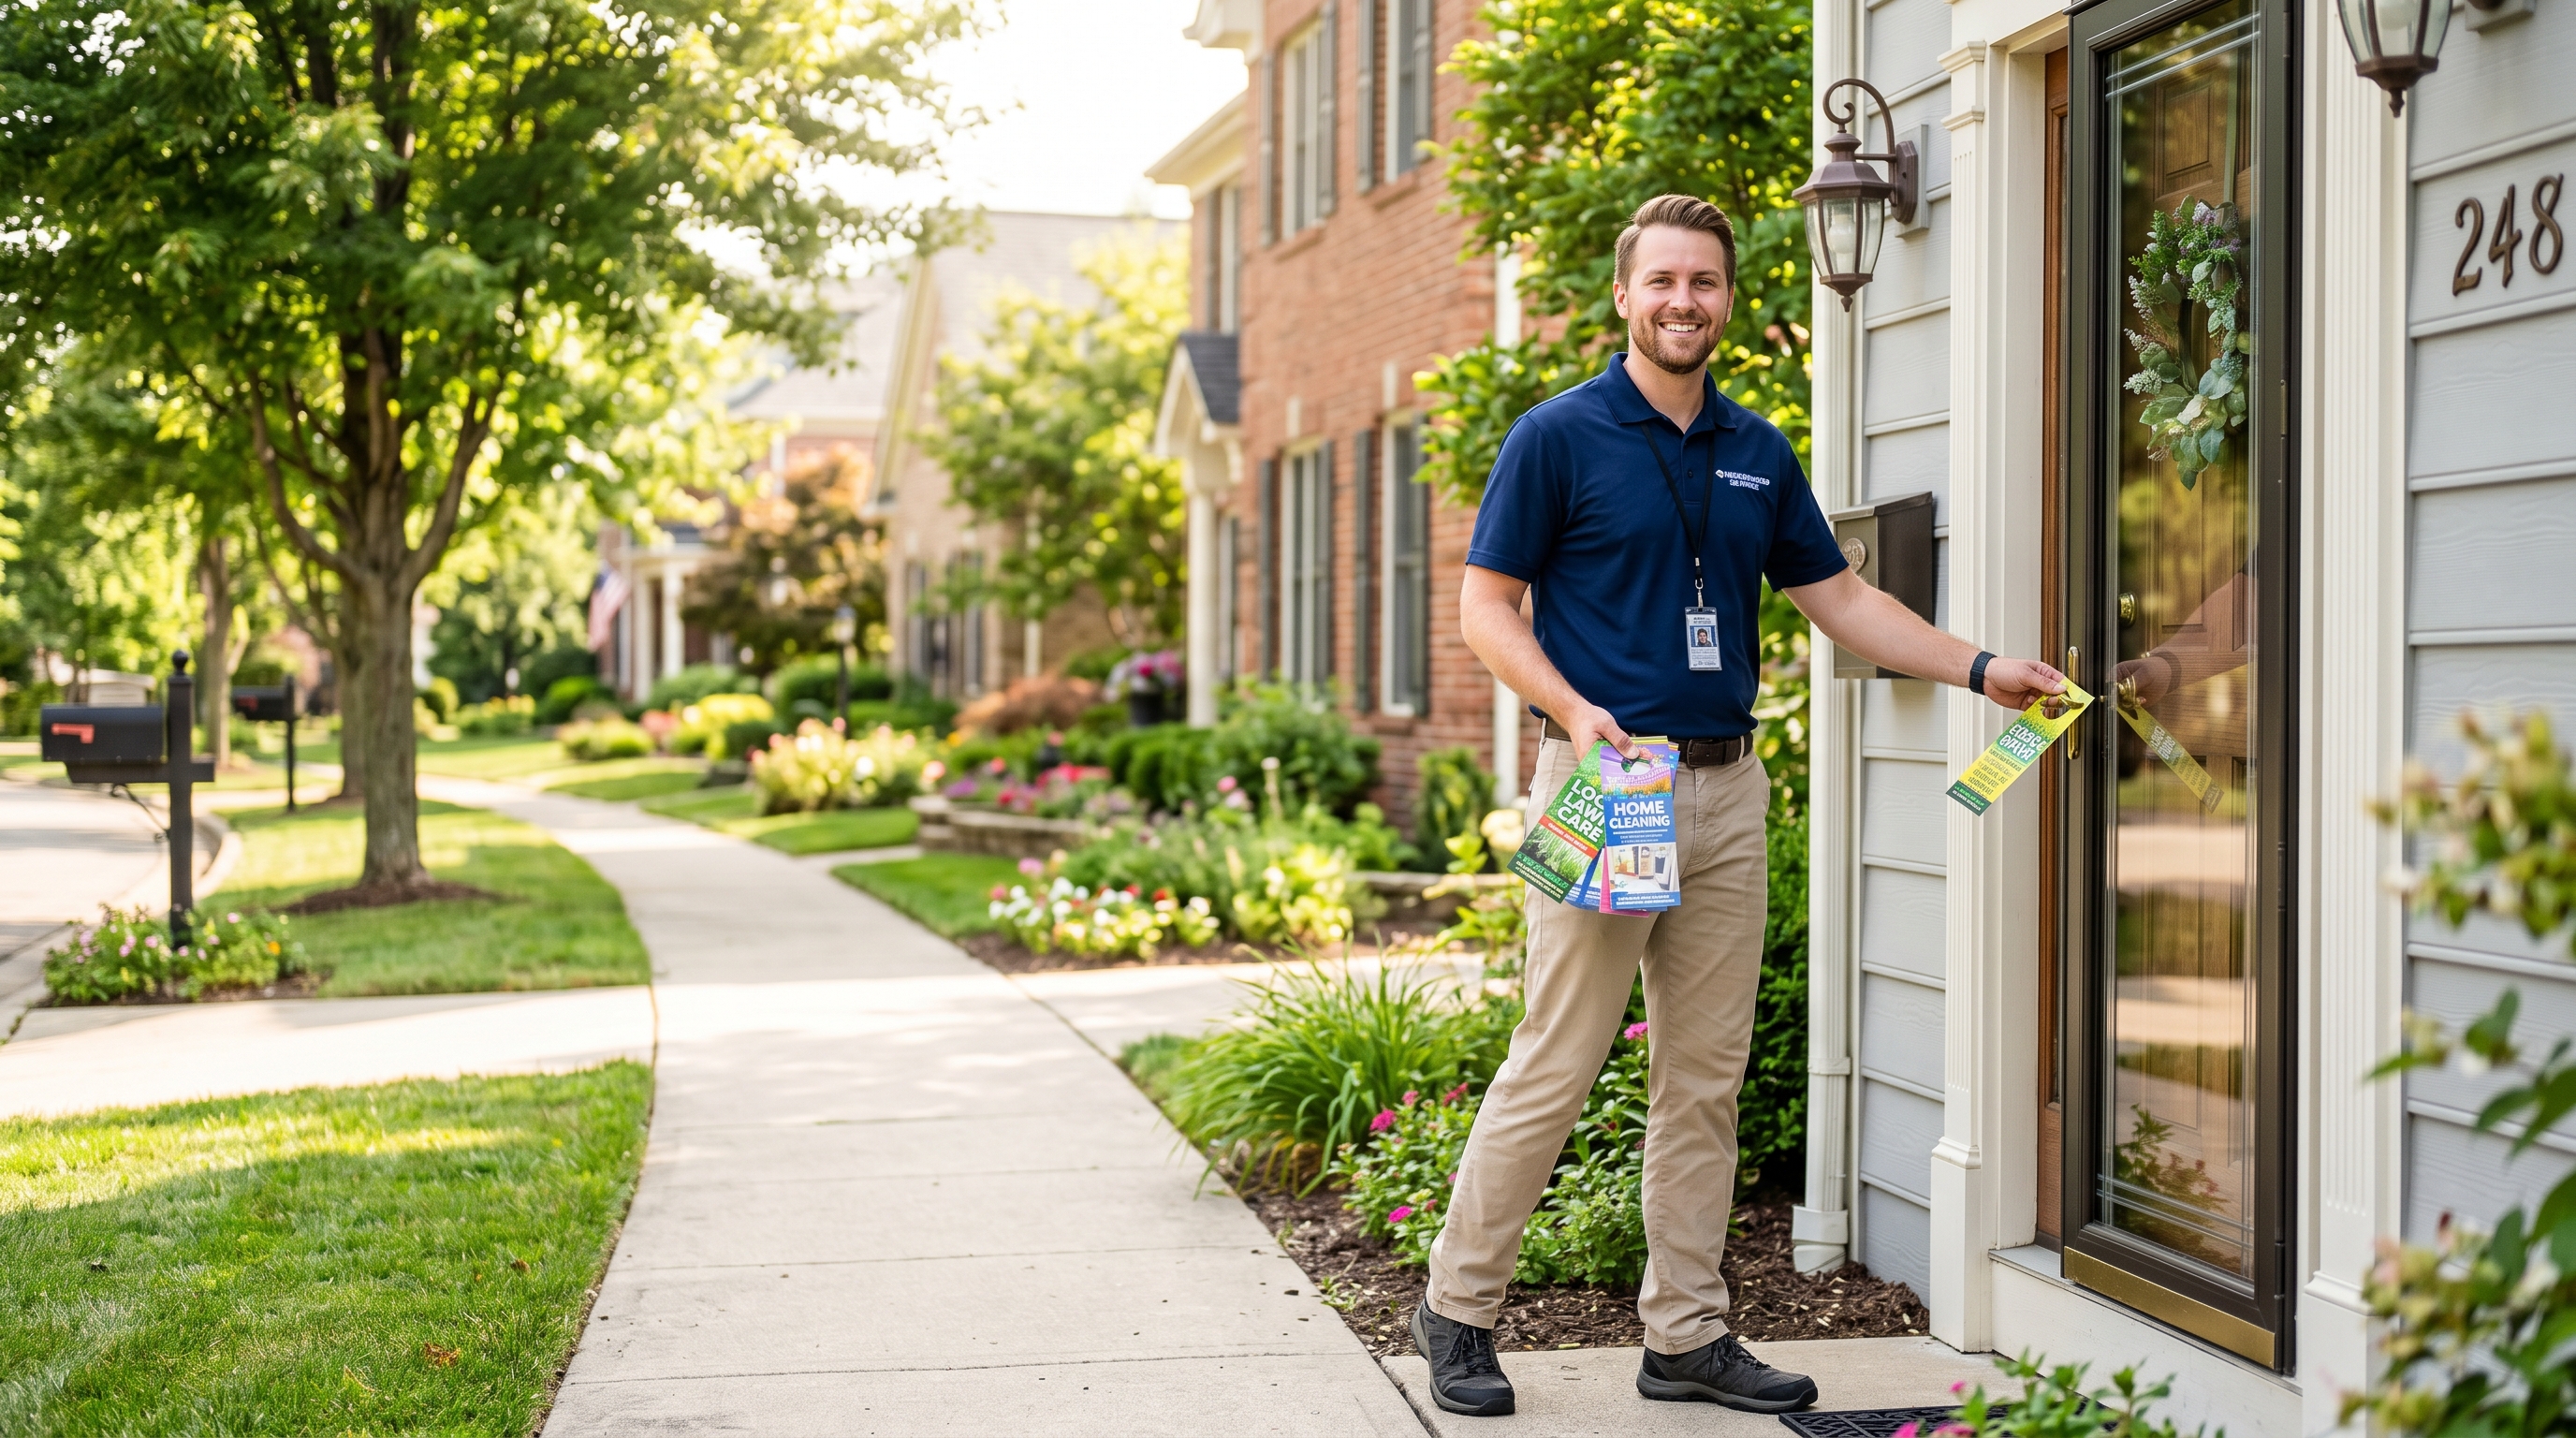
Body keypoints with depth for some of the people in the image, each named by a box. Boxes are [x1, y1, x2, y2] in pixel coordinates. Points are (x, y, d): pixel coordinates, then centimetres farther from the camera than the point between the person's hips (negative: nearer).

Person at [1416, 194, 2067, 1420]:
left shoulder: (1757, 453, 14)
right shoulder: (1560, 435, -3)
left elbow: (1840, 597, 18)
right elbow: (1486, 604, -4)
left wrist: (1978, 668, 9)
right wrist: (1574, 712, -18)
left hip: (1726, 788, 6)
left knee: (1704, 1079, 8)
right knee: (1555, 1064, -5)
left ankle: (1687, 1334, 17)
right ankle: (1456, 1310, 10)